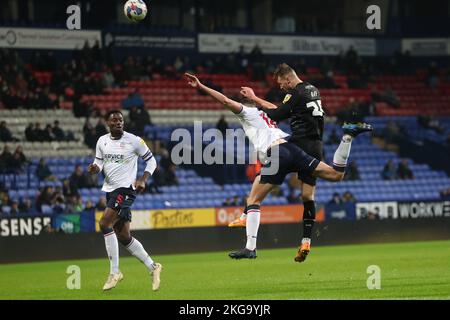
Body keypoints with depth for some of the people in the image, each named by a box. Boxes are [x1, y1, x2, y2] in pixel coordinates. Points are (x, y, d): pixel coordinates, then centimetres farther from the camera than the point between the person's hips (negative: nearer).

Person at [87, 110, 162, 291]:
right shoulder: (102, 141, 8)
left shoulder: (134, 141, -7)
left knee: (104, 223, -21)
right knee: (123, 236, 7)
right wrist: (95, 168, -9)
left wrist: (143, 179, -12)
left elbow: (151, 160, 1)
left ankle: (114, 272, -16)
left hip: (126, 188, -7)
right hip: (110, 189, 7)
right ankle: (153, 267, 21)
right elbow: (99, 163, 15)